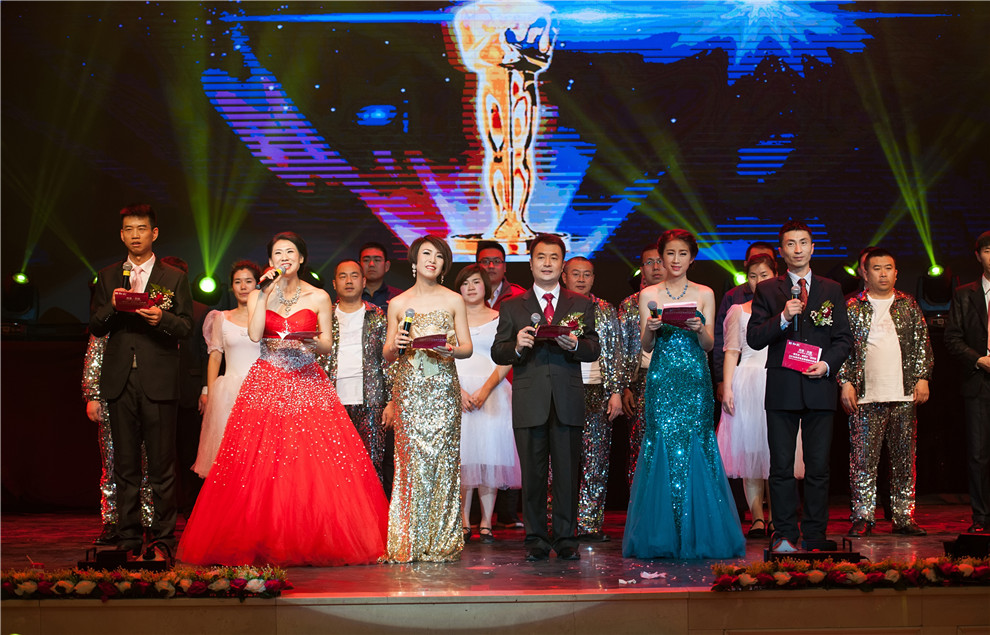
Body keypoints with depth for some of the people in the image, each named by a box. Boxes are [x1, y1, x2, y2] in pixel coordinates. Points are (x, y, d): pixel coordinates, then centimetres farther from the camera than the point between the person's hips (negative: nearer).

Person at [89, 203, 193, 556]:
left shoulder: (175, 278, 8)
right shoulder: (107, 277, 15)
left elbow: (186, 326, 2)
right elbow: (95, 327, 11)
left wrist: (162, 319, -17)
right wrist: (111, 306, -8)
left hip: (158, 381, -2)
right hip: (120, 380, 3)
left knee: (162, 464, -3)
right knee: (125, 464, 5)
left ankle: (163, 538, 4)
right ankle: (128, 538, 11)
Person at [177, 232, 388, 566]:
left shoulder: (318, 297, 7)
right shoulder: (259, 295, 8)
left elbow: (326, 346, 6)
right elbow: (254, 335, -8)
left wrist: (308, 341, -14)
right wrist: (265, 293, -8)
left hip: (307, 385, 0)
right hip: (266, 385, 1)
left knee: (313, 461, -8)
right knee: (261, 463, -7)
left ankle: (313, 542, -2)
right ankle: (263, 542, -1)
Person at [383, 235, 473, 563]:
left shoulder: (454, 300, 9)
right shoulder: (398, 304, 10)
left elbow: (467, 347, 9)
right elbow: (388, 354, 12)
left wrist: (451, 350, -12)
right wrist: (395, 346, -10)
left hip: (443, 387, 0)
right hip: (409, 388, 0)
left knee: (442, 458, -4)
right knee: (411, 458, -5)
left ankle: (441, 542, 2)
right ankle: (409, 543, 1)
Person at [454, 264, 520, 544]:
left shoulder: (499, 319, 10)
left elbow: (506, 361, 2)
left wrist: (485, 390, -11)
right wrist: (458, 390, -11)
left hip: (492, 392, 0)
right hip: (456, 390, 1)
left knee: (489, 454, -6)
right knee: (461, 455, -4)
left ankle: (486, 523, -3)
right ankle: (464, 523, 0)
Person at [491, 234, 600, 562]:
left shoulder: (581, 305, 13)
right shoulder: (511, 307, 11)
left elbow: (594, 350, 5)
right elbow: (497, 353, 5)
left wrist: (575, 345, -17)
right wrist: (516, 346, -16)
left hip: (568, 402, 0)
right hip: (529, 402, 0)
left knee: (568, 473, 2)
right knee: (532, 473, 3)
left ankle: (566, 539, 10)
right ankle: (537, 540, 10)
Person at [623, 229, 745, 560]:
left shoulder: (704, 294, 8)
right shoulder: (648, 295, 8)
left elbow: (709, 345, 5)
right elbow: (646, 346, 6)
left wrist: (699, 329, -15)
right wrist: (650, 329, -14)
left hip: (695, 380, 0)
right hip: (662, 380, 0)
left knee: (695, 448, -4)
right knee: (662, 448, -4)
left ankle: (698, 536, 3)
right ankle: (662, 539, 3)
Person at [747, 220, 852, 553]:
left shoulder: (832, 290, 12)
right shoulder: (767, 290, 8)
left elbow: (844, 338, 10)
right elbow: (754, 338, 1)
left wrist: (827, 364, -8)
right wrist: (782, 318, -14)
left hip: (819, 388, 1)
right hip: (782, 388, -1)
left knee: (818, 467, 2)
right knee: (781, 466, 1)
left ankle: (815, 536, 10)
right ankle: (784, 534, 7)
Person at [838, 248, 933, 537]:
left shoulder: (909, 305, 13)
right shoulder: (852, 307, 6)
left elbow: (922, 345, 12)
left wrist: (922, 378, 2)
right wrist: (845, 382, -4)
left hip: (904, 394, 2)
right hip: (865, 396, -2)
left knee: (905, 458, 4)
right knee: (863, 458, -3)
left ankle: (904, 517, 9)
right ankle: (862, 517, 2)